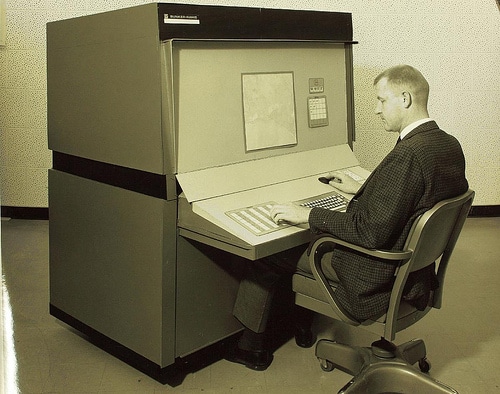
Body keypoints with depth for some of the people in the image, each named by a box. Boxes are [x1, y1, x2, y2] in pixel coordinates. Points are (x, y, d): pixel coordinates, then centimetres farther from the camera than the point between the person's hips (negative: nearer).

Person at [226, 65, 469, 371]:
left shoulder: (407, 155, -30)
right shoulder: (450, 145, 0)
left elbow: (372, 232, -29)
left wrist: (308, 215, -21)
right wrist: (361, 190, 17)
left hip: (377, 276, -9)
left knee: (266, 252, 4)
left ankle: (251, 346, 25)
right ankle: (303, 327, 38)